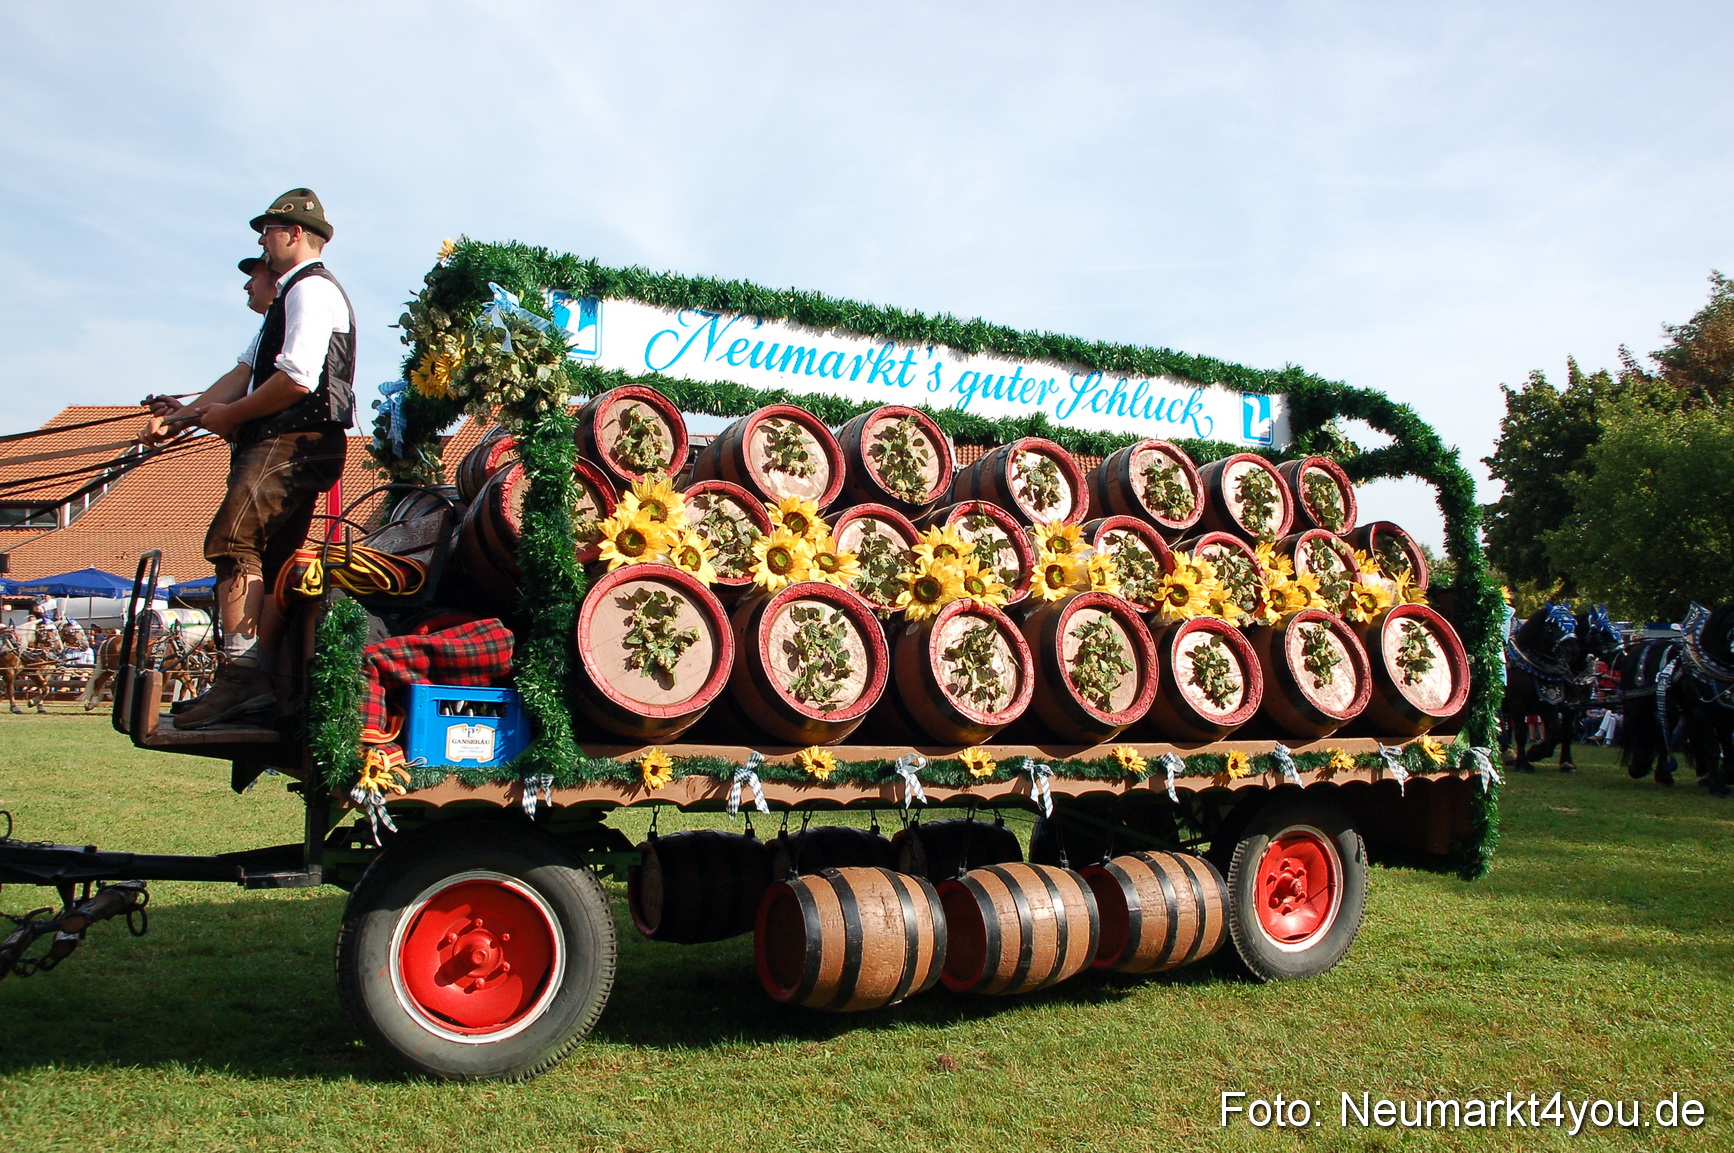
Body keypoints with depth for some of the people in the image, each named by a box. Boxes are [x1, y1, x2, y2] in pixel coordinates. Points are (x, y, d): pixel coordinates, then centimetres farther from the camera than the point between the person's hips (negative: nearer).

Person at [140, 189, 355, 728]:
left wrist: (230, 415, -8)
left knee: (233, 542, -20)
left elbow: (297, 380, -19)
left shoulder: (312, 289, -5)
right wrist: (183, 414, 12)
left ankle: (241, 676, -27)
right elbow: (244, 372, 22)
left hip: (294, 440, -11)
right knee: (270, 564, 6)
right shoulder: (290, 296, 29)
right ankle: (263, 681, 5)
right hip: (282, 445, 11)